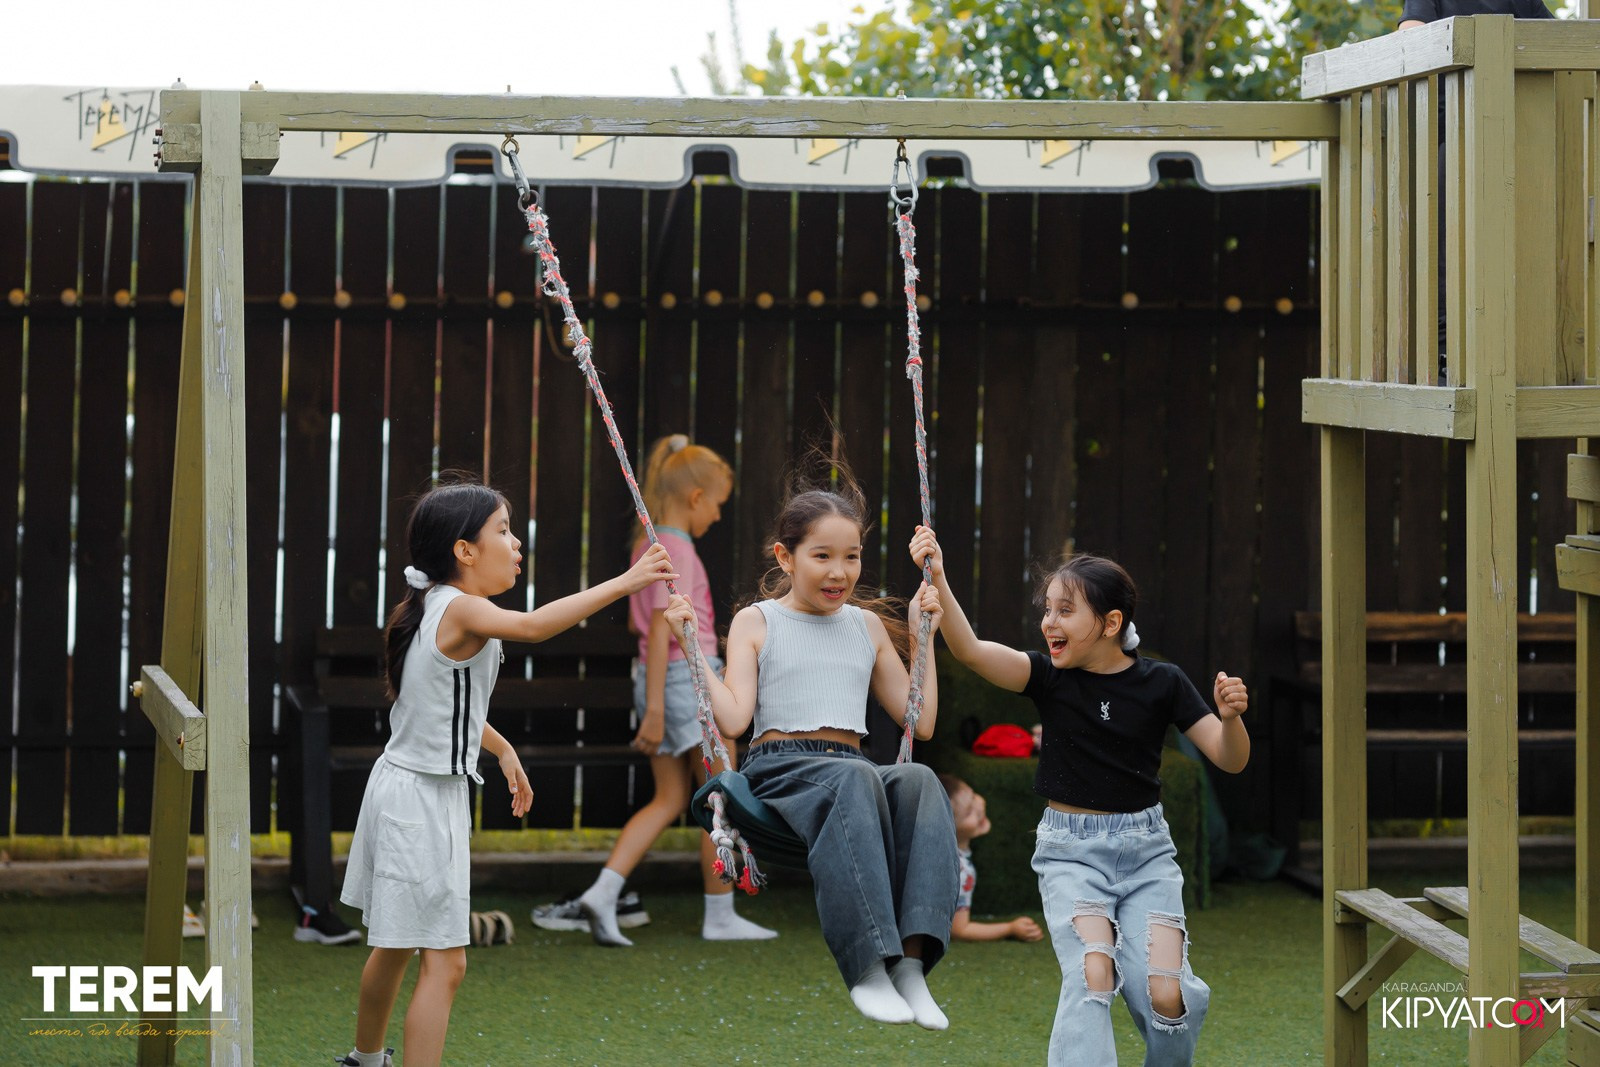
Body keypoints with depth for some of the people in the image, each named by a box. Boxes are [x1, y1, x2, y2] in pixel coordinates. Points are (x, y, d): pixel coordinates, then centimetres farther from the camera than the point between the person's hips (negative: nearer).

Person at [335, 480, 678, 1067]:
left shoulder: (429, 607, 10)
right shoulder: (462, 610, -20)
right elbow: (534, 625, -40)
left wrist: (501, 748, 32)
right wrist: (624, 582, -39)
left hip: (404, 790, 10)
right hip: (425, 801, -10)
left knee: (395, 946, 26)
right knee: (444, 963, -9)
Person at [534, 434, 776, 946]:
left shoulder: (645, 545, 13)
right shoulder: (677, 550, -15)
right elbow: (659, 630, -21)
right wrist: (655, 711, -23)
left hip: (657, 678, 9)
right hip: (691, 678, -9)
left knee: (670, 799, 11)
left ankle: (602, 893, -2)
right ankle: (720, 916, 11)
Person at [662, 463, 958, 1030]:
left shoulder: (867, 626, 23)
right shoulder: (756, 622, 12)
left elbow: (920, 722, 20)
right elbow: (734, 718, -2)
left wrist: (922, 635, 21)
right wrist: (690, 644, -3)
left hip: (853, 766, 4)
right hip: (780, 767, -4)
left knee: (918, 779, -33)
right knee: (854, 778, -40)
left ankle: (911, 959, -44)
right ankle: (867, 967, -43)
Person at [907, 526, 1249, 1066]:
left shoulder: (1161, 683, -2)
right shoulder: (1049, 677, -3)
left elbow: (1231, 760, -2)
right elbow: (970, 649, -19)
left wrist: (1230, 715, -23)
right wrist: (937, 579, -33)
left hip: (1145, 846, 0)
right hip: (1070, 849, 0)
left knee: (1165, 992, -14)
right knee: (1091, 975, -25)